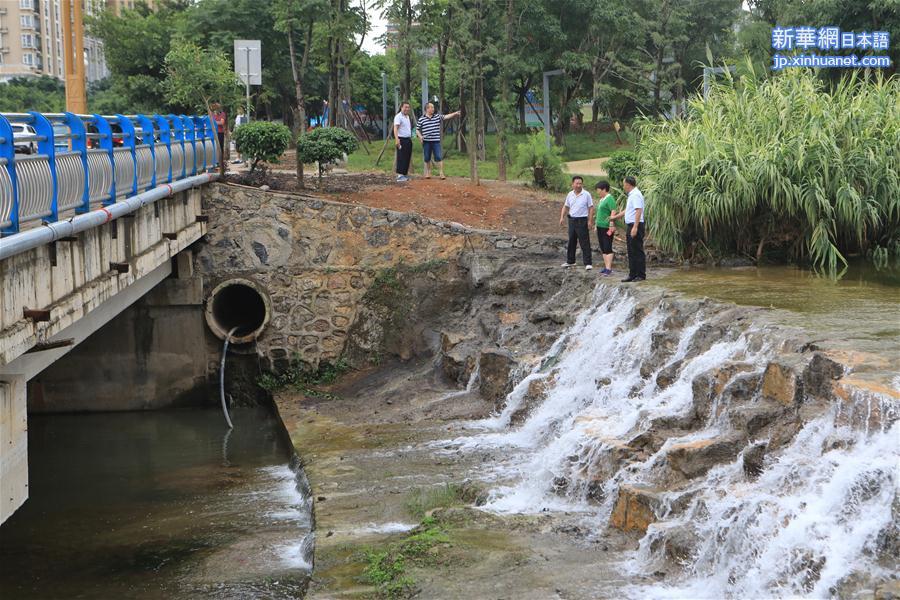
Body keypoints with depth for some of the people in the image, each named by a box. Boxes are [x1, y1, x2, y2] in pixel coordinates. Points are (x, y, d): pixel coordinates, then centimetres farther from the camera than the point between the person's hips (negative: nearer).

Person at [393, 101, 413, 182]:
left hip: (408, 140, 9)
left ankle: (404, 174, 15)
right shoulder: (398, 117, -12)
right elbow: (395, 129, -22)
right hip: (402, 140, -9)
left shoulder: (407, 116, 17)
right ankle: (400, 175, -11)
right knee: (401, 158, -10)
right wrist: (397, 139, -34)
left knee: (407, 158, 9)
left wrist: (410, 138, 22)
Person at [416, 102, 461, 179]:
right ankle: (428, 173, 19)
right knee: (427, 158, 7)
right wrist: (420, 136, -10)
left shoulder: (437, 116, 7)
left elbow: (446, 116, -1)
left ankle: (441, 173, -3)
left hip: (436, 141, 1)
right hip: (426, 142, -1)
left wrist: (455, 113, -13)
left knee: (439, 157, -6)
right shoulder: (421, 119, 2)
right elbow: (417, 130, 7)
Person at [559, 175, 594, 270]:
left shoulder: (586, 195, -8)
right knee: (571, 242, 14)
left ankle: (588, 263, -5)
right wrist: (562, 217, 3)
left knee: (585, 243, -7)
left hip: (582, 221, -6)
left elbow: (591, 208, -7)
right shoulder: (570, 194, 7)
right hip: (572, 220, 6)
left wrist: (590, 220, -13)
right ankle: (570, 261, 26)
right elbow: (565, 207, 16)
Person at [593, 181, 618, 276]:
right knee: (603, 249, 10)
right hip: (600, 227, 10)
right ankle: (606, 267, 15)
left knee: (607, 248, -10)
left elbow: (613, 212, -19)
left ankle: (609, 269, -12)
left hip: (607, 227, -10)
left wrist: (611, 225, -25)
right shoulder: (600, 199, 17)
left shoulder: (610, 199, -12)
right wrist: (596, 224, 23)